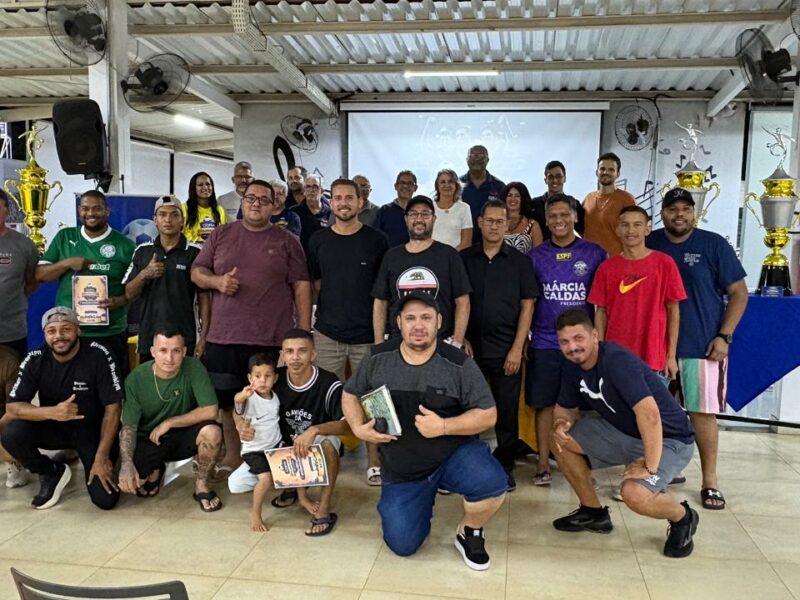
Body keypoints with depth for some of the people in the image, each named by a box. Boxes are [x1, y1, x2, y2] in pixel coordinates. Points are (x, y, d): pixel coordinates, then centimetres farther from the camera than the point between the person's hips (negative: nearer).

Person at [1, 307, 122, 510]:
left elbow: (112, 408, -18)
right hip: (54, 427, 3)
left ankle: (81, 456, 18)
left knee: (105, 499, -14)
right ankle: (51, 474, 2)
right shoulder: (35, 361, -12)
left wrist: (102, 457, -21)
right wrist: (52, 412, -35)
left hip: (93, 430, -2)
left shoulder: (98, 356, -22)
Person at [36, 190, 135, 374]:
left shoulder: (125, 245, 0)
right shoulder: (64, 237, 8)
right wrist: (67, 263, -9)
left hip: (110, 334, -2)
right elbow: (40, 274, 8)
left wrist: (119, 301, -17)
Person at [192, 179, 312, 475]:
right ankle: (232, 455, 30)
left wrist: (303, 333, -5)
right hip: (223, 337, 3)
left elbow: (301, 287, 1)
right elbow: (196, 272, 13)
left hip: (272, 339, -2)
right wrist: (216, 281, -10)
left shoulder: (287, 241, 4)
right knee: (227, 400, 12)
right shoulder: (220, 235, 10)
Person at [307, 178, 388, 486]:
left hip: (368, 334, -1)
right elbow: (314, 284, 12)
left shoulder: (376, 240, 1)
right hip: (328, 333, 2)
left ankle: (374, 462, 15)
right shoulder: (318, 241, 6)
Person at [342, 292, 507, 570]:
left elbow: (487, 414, -11)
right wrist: (359, 428, -10)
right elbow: (350, 394, 9)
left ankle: (469, 533, 3)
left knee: (492, 484, -31)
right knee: (402, 545, -1)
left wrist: (443, 426, -25)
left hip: (454, 453, -2)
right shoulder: (377, 359, -5)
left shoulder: (458, 364, -13)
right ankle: (422, 501, 32)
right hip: (401, 469, 2)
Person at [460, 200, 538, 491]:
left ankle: (505, 467, 20)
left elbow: (527, 306, 1)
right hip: (470, 347, 1)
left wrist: (517, 348, -7)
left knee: (507, 412, 4)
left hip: (506, 349, -1)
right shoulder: (464, 259, 6)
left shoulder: (520, 261, 4)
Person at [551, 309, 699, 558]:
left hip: (666, 439, -8)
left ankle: (682, 517, 4)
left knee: (635, 494, -31)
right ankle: (593, 512, 15)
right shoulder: (573, 368, -3)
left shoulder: (617, 361, -29)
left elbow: (649, 414, -38)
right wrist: (561, 423, -13)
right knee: (562, 439, -2)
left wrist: (650, 467, -34)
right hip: (622, 432, 8)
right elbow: (565, 407, 10)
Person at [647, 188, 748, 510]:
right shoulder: (649, 245, 4)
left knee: (703, 412, 1)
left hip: (702, 346, -2)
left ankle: (710, 482, 13)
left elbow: (738, 292, 0)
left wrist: (724, 336, -9)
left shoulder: (713, 244, -2)